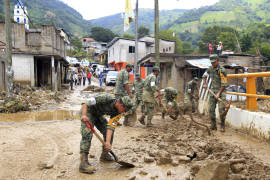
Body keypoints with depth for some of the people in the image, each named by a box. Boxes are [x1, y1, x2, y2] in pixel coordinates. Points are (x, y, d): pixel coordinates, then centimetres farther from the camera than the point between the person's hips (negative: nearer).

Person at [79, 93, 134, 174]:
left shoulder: (117, 112, -13)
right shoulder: (106, 98, -33)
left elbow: (111, 126, -21)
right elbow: (85, 103, -34)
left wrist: (108, 141, -34)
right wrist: (83, 115, -49)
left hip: (98, 115, 7)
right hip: (87, 111, -7)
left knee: (109, 132, 1)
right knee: (87, 134, -22)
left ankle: (104, 155, 18)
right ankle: (83, 162, -23)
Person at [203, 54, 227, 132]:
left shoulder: (222, 70, -15)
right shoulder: (210, 68, 4)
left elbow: (224, 84, -15)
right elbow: (204, 75, 23)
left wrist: (218, 93, -18)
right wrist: (204, 83, 10)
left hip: (221, 91, -6)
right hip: (212, 91, 6)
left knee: (221, 110, -11)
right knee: (211, 109, 5)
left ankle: (222, 126, 0)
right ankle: (213, 126, 15)